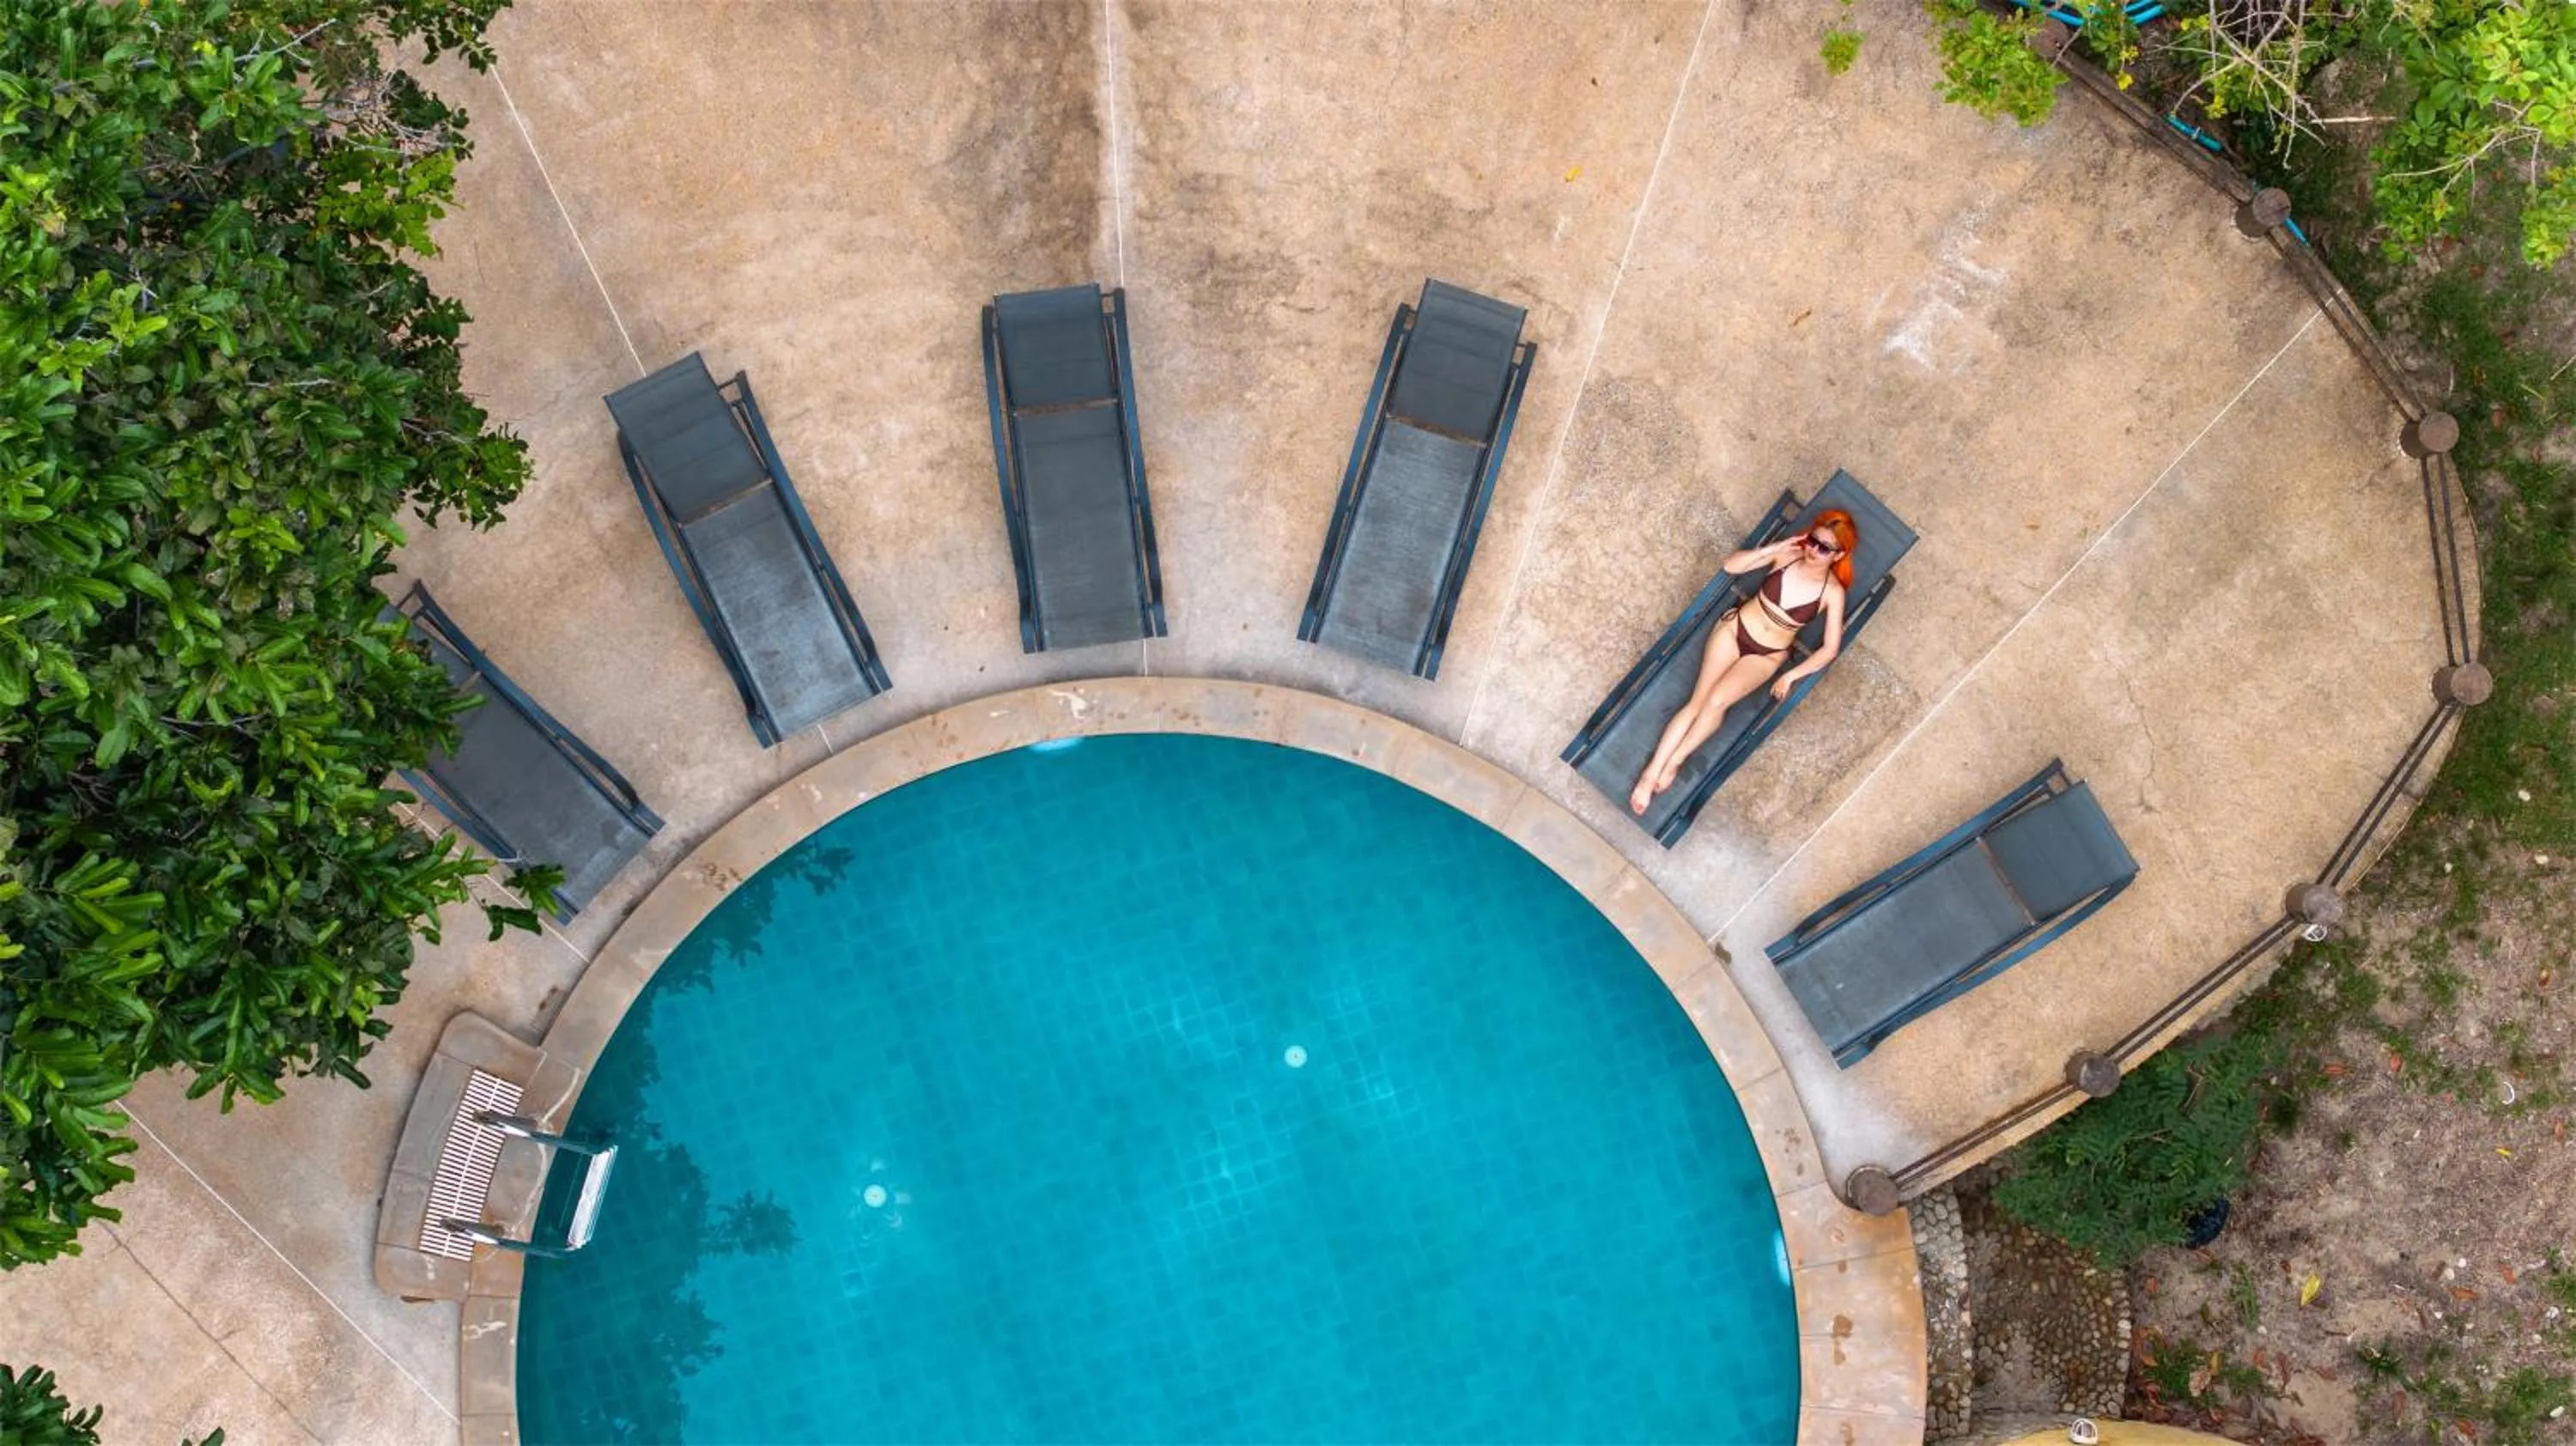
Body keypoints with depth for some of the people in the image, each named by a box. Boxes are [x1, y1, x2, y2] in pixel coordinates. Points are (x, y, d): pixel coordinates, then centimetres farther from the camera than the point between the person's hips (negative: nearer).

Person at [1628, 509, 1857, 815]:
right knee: (1698, 702, -13)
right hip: (1735, 628, 1)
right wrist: (1772, 549, -21)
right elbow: (1730, 565, -9)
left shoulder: (1833, 591, -14)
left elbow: (1830, 648, -9)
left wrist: (1791, 676, -11)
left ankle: (1674, 761, -6)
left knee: (1716, 701, -25)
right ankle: (1651, 772, -13)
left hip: (1766, 656, -1)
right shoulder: (1788, 554, -10)